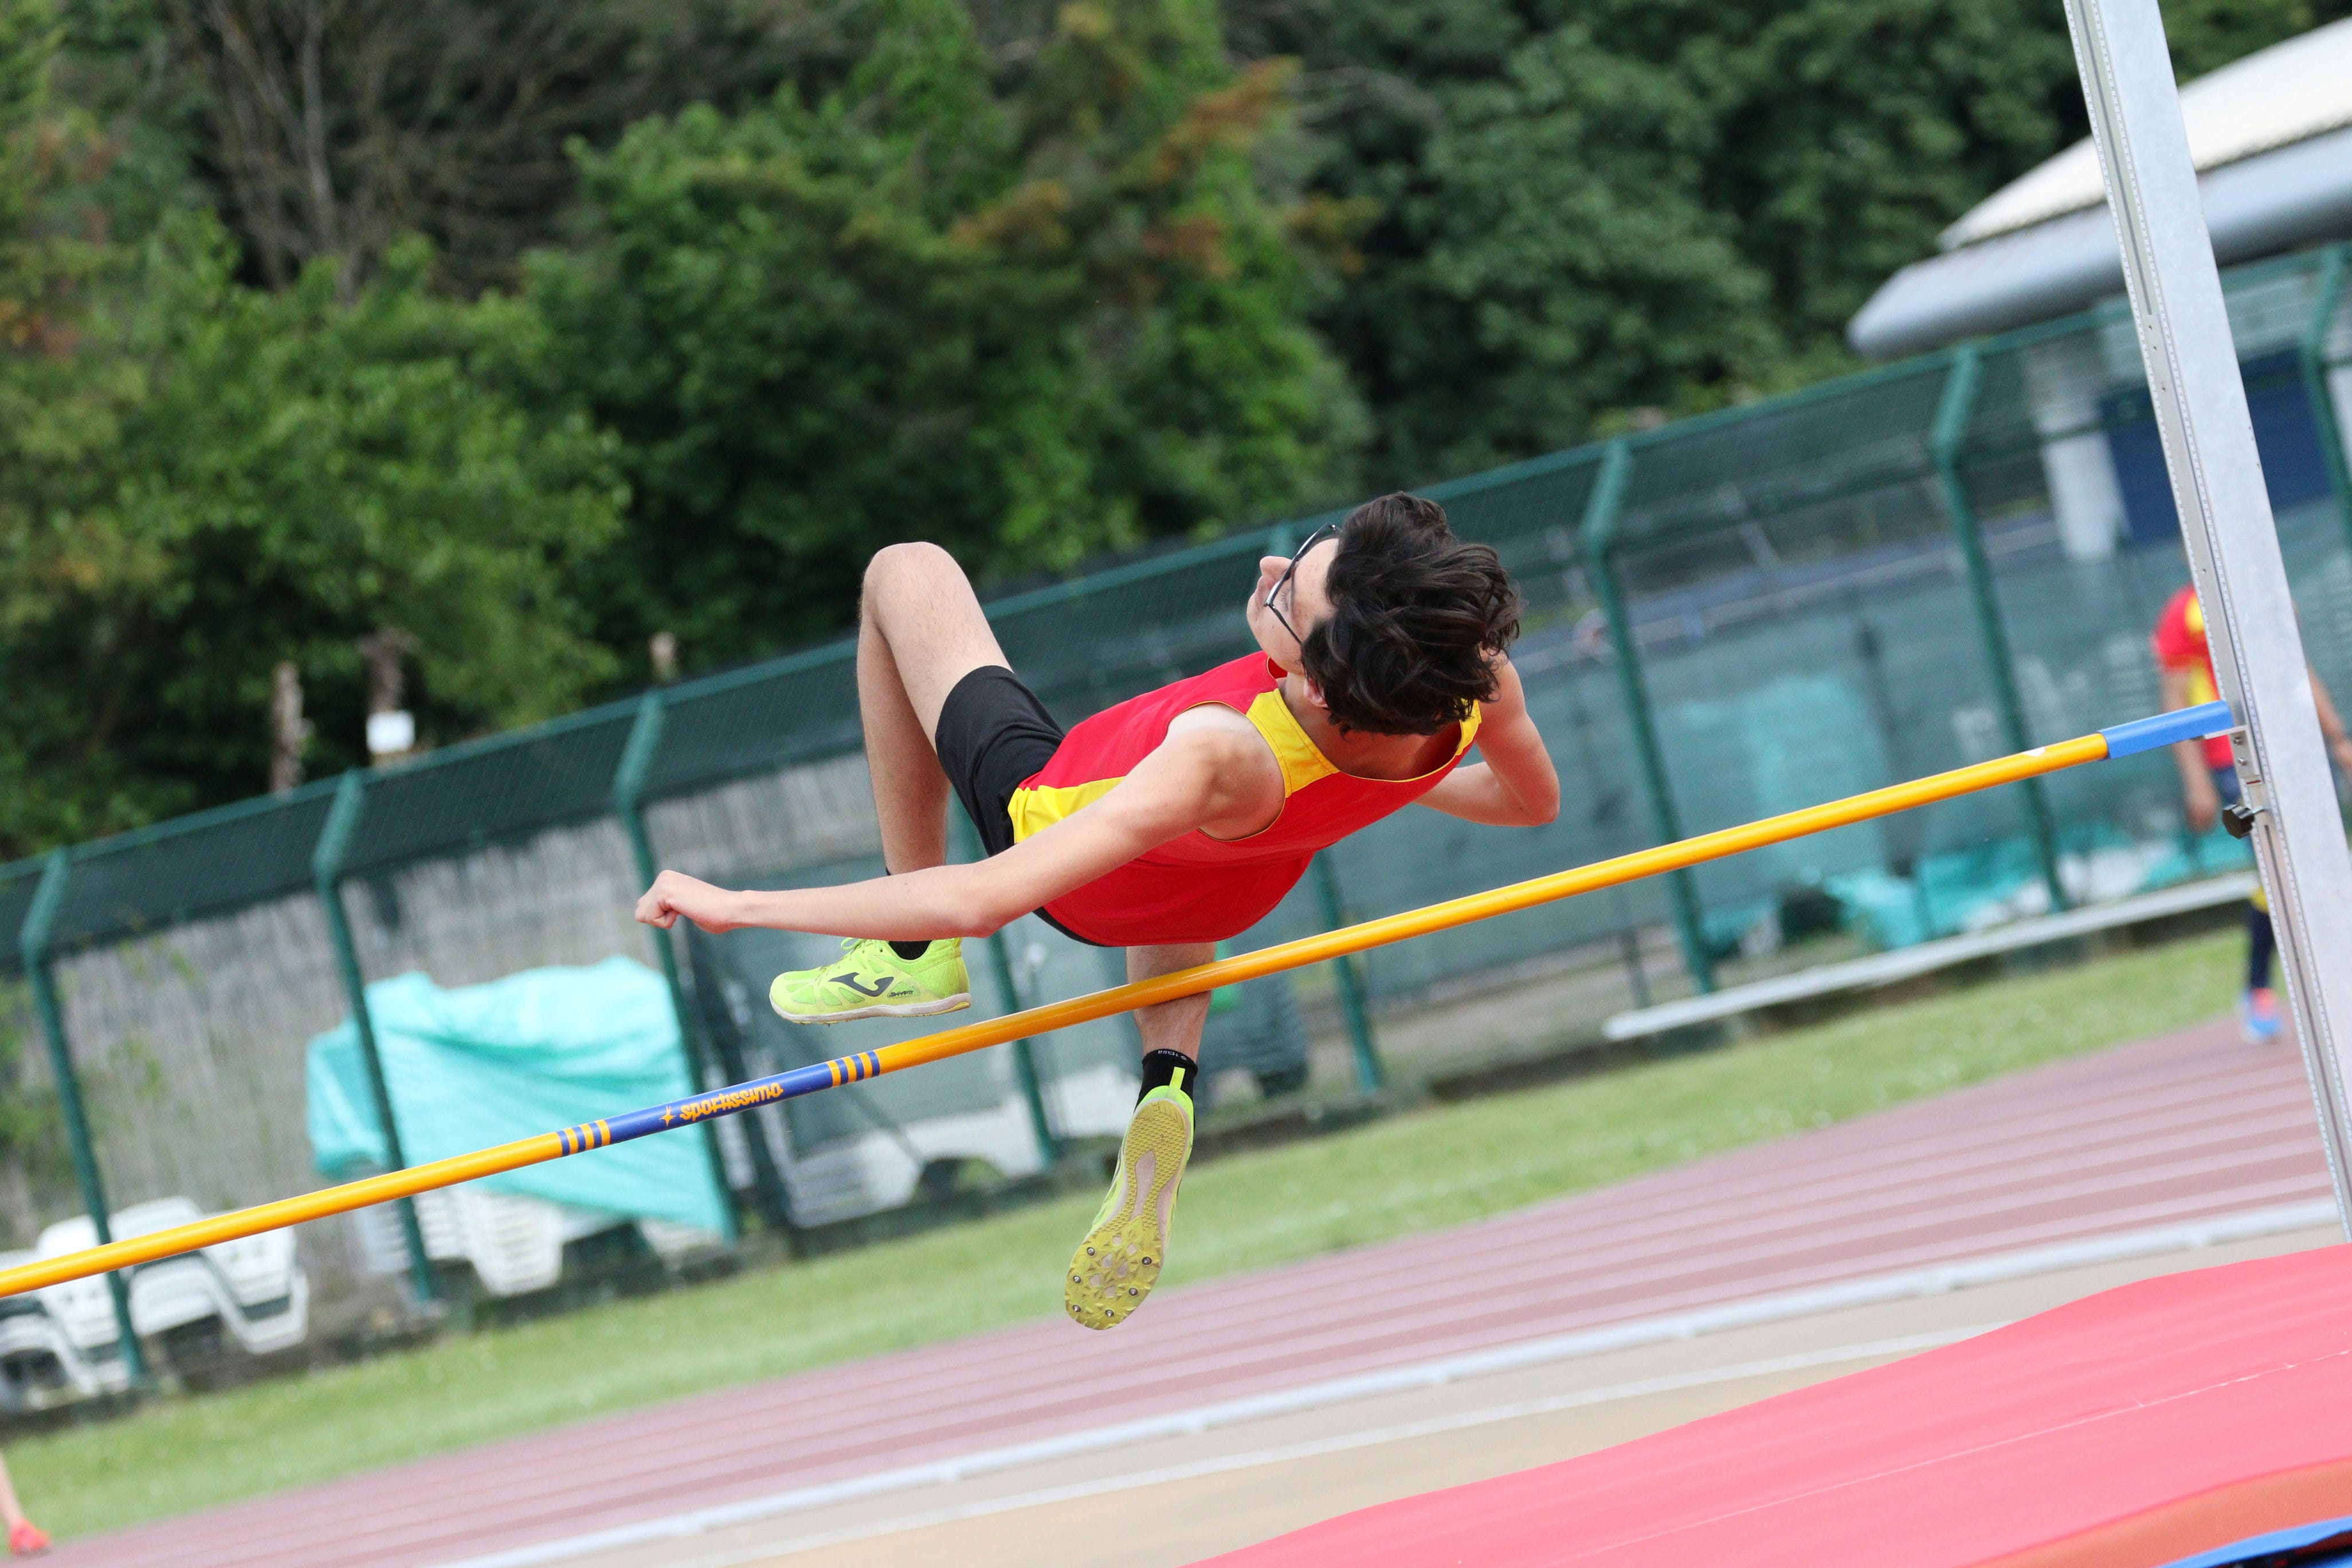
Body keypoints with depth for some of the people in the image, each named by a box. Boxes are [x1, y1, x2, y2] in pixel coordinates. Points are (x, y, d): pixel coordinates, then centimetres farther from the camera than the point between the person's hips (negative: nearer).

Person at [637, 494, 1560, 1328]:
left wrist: (737, 905, -43)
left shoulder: (1220, 759, -50)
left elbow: (981, 901, -51)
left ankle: (915, 954, 15)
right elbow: (1532, 801, -11)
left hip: (1058, 844, -5)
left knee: (908, 572, 10)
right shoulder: (1475, 670, -36)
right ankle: (1168, 1081, 13)